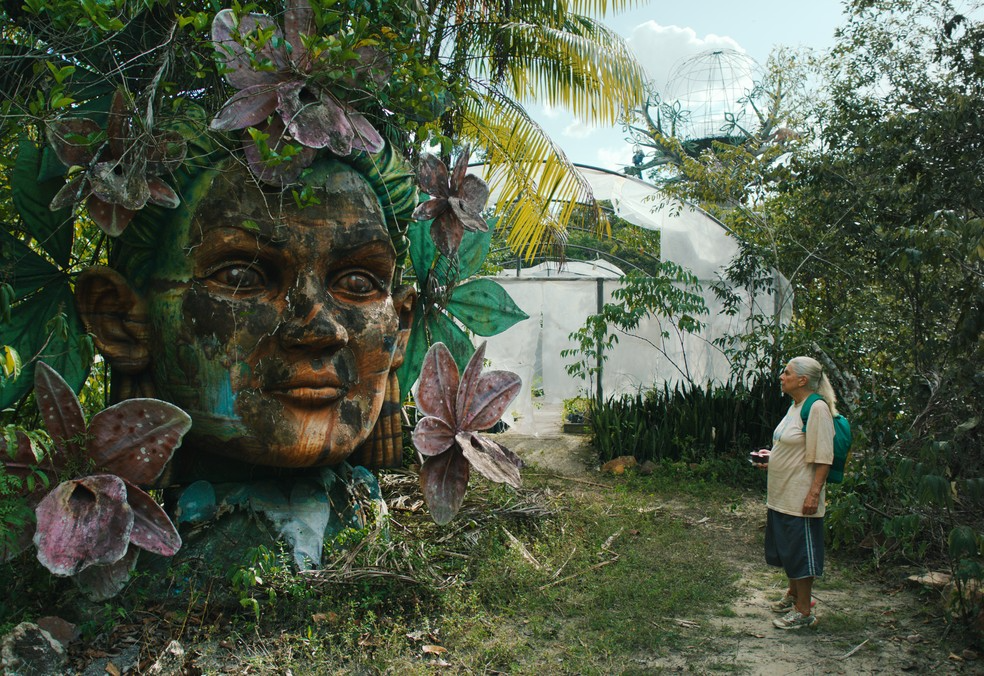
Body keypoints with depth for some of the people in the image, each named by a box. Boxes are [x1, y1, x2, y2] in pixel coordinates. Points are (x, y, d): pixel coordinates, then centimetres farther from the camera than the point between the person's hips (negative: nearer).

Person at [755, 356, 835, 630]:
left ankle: (804, 611, 11)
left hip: (800, 498, -10)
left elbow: (823, 457, -20)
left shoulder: (817, 408, -17)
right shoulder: (795, 407, 11)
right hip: (782, 495, 10)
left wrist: (814, 493, -23)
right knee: (786, 548, 20)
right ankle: (793, 595, 36)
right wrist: (771, 458, 11)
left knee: (801, 553, 0)